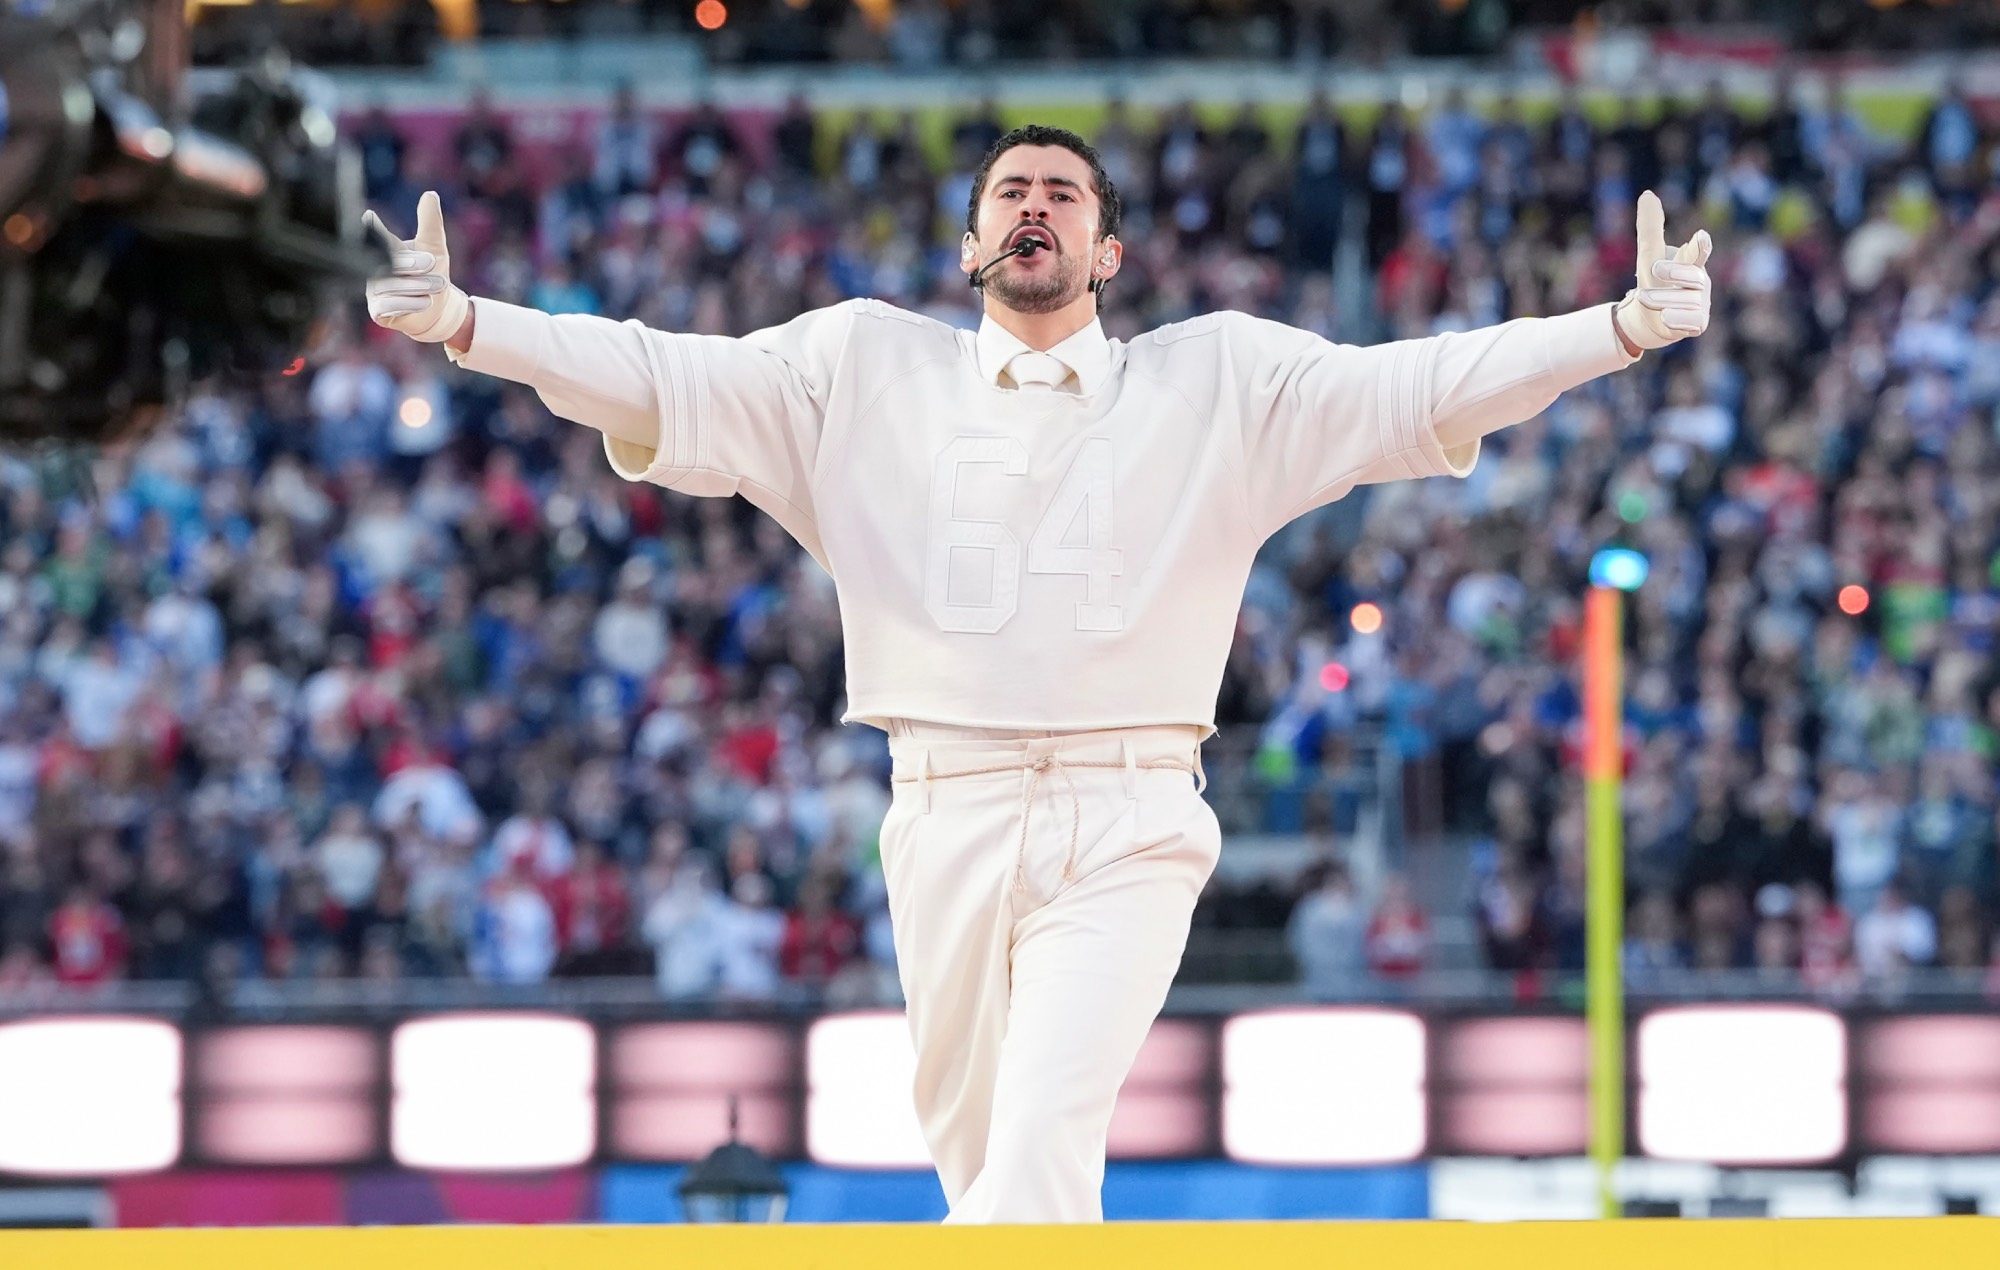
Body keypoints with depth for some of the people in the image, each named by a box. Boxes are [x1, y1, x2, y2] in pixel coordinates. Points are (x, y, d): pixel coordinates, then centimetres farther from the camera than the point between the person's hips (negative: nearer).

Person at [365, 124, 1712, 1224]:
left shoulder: (1220, 380, 8)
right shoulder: (869, 366, 11)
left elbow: (1421, 387, 1)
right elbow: (661, 379, 5)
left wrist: (1627, 325, -12)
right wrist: (460, 320, -8)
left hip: (1126, 828, -2)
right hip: (946, 817, 3)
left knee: (1041, 1150, -19)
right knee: (975, 1157, 8)